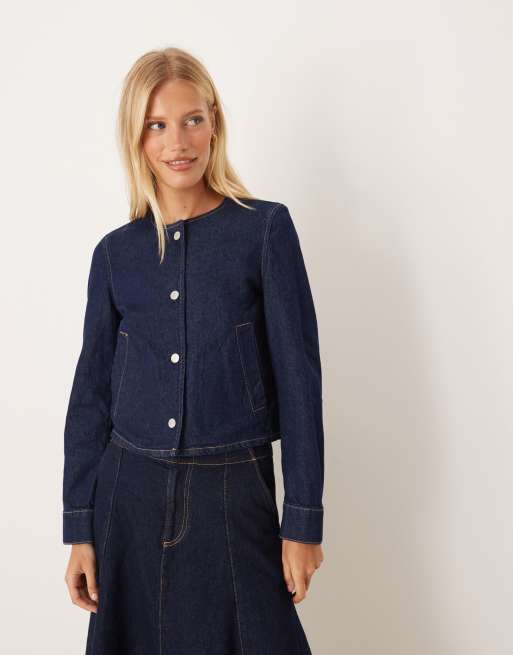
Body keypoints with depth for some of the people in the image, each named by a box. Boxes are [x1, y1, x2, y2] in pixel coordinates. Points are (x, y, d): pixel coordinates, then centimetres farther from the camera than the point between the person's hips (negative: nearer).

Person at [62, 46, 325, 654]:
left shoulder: (265, 228, -4)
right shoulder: (115, 252, 4)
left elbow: (298, 376, -6)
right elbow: (92, 394, 7)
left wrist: (303, 520, -7)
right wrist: (80, 528, 6)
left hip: (233, 493, -2)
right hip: (130, 492, 3)